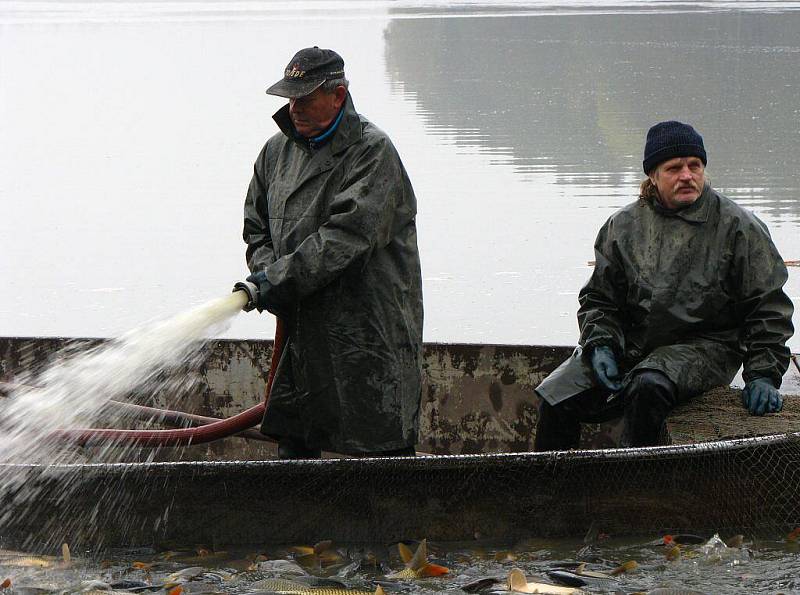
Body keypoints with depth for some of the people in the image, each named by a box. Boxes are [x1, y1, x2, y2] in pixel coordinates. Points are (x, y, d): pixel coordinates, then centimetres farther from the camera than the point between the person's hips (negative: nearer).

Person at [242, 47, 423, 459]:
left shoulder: (372, 151, -10)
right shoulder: (278, 150, 13)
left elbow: (348, 233, -20)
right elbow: (256, 227, 19)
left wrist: (280, 278, -22)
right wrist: (265, 273, -3)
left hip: (370, 334, -7)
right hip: (303, 332, 7)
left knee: (387, 451, -5)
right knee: (294, 443, 9)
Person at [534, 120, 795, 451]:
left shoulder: (737, 226, -2)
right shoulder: (623, 225, 7)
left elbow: (768, 306, 1)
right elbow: (599, 296, 16)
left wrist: (763, 375, -7)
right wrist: (600, 344, -3)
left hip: (705, 346, -4)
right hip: (631, 341, 4)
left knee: (648, 388, -37)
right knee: (555, 399, -16)